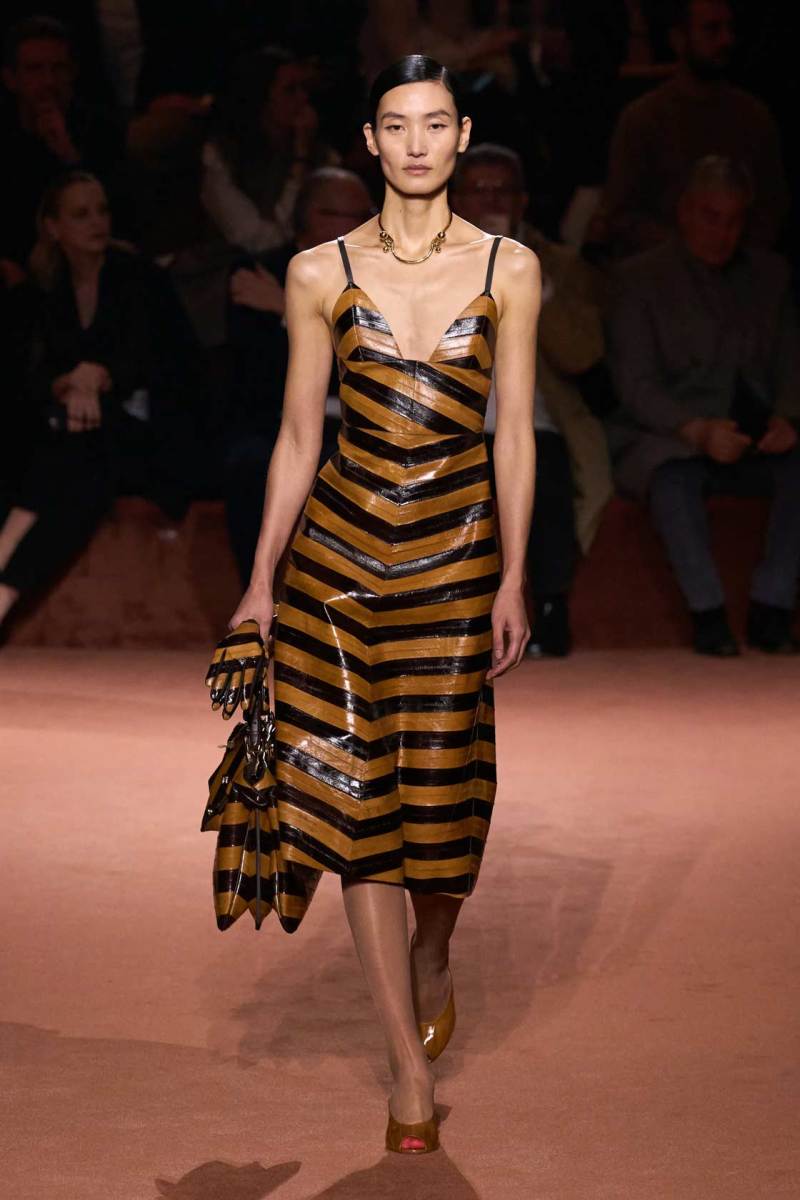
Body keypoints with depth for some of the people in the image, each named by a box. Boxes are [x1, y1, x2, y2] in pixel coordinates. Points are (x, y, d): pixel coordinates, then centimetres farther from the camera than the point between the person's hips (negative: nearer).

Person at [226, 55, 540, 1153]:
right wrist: (261, 582, 5)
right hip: (340, 545, 0)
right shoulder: (320, 273, 1)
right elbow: (298, 437, 5)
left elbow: (515, 435, 3)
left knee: (445, 788, 2)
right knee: (353, 792, -2)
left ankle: (432, 960, 37)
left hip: (456, 548, 0)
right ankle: (410, 1067, 7)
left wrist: (513, 579, -1)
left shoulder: (509, 270, 1)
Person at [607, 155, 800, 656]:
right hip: (672, 435, -3)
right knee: (675, 475, -37)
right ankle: (708, 613, -29)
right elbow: (636, 384, -5)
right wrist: (697, 430, -23)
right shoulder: (642, 277, 4)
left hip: (756, 439, 3)